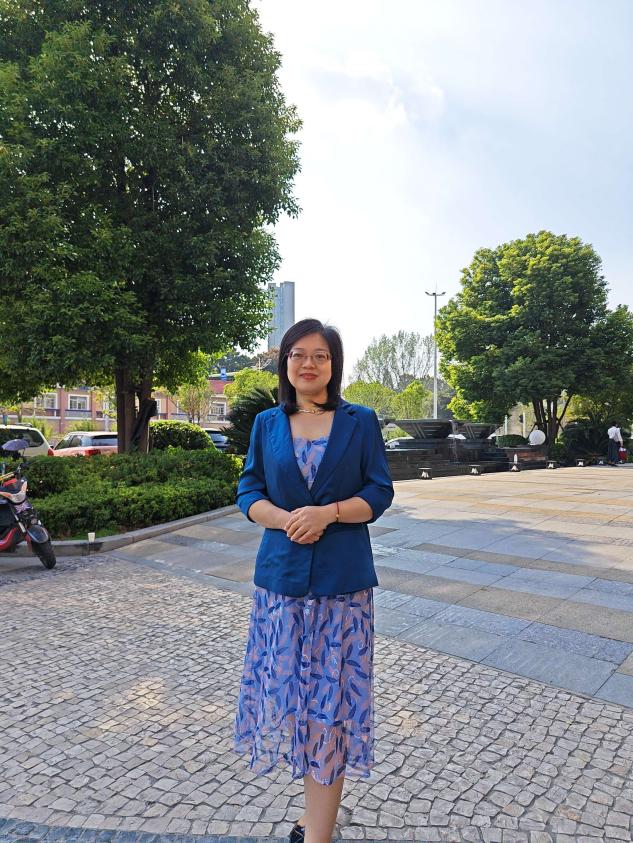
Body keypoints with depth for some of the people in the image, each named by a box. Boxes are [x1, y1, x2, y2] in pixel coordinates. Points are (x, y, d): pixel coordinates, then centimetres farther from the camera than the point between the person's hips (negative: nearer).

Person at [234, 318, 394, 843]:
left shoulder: (360, 421, 1)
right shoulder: (267, 424, 6)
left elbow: (380, 493, -1)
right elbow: (249, 493, 6)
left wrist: (328, 512, -17)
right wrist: (286, 519, -14)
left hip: (342, 579, -2)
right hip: (281, 575, 3)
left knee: (331, 696, 2)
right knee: (289, 688, 10)